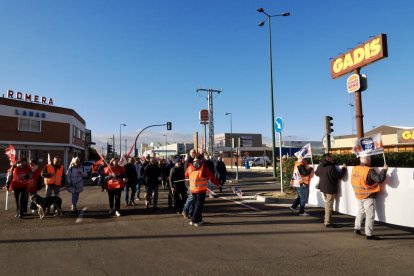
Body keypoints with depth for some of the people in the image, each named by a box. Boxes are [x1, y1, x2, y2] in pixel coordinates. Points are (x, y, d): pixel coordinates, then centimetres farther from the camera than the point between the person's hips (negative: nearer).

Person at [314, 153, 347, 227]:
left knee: (327, 204, 22)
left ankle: (326, 219, 29)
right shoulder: (331, 167, -22)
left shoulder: (320, 166, 4)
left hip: (323, 188, 8)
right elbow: (338, 176, -17)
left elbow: (316, 173, 21)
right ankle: (328, 222, 4)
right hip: (330, 189, -8)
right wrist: (344, 168, -3)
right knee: (329, 205, -1)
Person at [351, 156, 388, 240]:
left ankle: (357, 228, 27)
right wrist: (384, 170, -12)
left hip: (358, 196, 7)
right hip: (368, 197, -7)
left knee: (360, 211, 23)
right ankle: (368, 234, 8)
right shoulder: (369, 171, -22)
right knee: (370, 215, 3)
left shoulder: (354, 169, -1)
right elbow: (379, 179, -25)